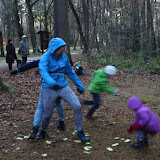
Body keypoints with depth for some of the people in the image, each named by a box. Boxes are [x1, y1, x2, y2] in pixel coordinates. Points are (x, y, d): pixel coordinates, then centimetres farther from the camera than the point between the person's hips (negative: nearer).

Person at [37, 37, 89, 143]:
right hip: (49, 89, -3)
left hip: (63, 87, 3)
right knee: (47, 115, 5)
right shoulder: (46, 57, -12)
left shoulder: (64, 57, 2)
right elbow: (42, 70, -31)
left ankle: (80, 132, 6)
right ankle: (43, 131, 39)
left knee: (77, 107, -12)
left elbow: (70, 72, 14)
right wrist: (50, 81, -51)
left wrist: (79, 85, 17)